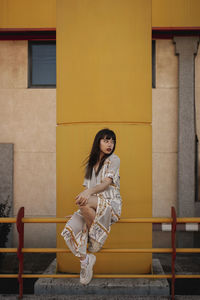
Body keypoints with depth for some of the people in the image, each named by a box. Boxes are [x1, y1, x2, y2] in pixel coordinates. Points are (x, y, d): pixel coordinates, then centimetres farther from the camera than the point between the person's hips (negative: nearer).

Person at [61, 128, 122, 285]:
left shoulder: (114, 159, 2)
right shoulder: (90, 163, 18)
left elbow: (106, 183, -12)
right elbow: (87, 187, 16)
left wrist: (89, 192, -31)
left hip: (111, 204, -5)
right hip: (91, 205, 5)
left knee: (85, 202, -37)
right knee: (70, 229, -23)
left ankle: (95, 240, -17)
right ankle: (85, 259, -8)